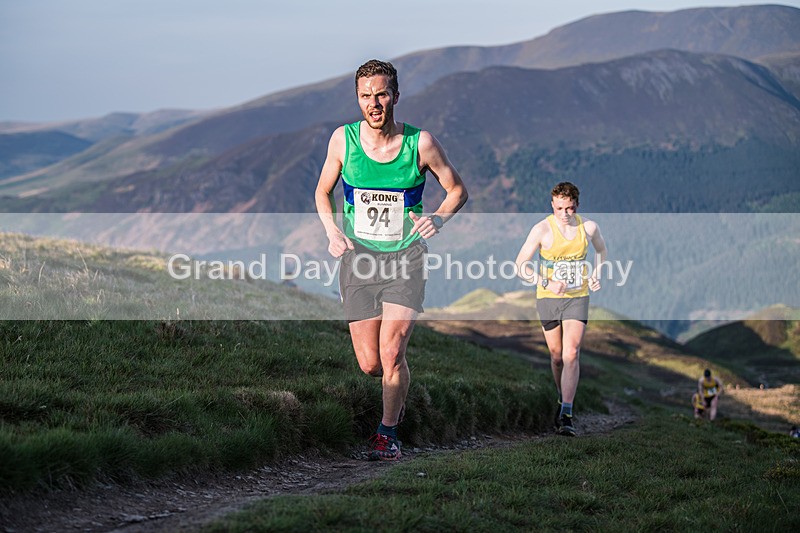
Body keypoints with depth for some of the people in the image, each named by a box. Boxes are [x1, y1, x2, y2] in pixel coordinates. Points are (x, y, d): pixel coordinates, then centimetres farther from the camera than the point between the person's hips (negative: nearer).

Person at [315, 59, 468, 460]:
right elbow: (322, 192, 13)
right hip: (358, 259, 2)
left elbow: (457, 189, 7)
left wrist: (439, 218, -13)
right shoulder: (343, 140, -3)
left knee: (391, 354, -14)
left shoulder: (420, 143, -8)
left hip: (406, 259, -2)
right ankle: (399, 388, 38)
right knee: (369, 364, 2)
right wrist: (332, 230, -4)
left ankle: (388, 431, 6)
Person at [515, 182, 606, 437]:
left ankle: (566, 416, -19)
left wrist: (596, 275, 5)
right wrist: (547, 284, -20)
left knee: (571, 354, -14)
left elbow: (601, 249, 21)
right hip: (548, 299, 0)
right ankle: (563, 398, 36)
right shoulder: (542, 229, -10)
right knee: (557, 355, 9)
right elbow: (520, 265, -9)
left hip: (578, 298, 0)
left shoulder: (588, 227, -3)